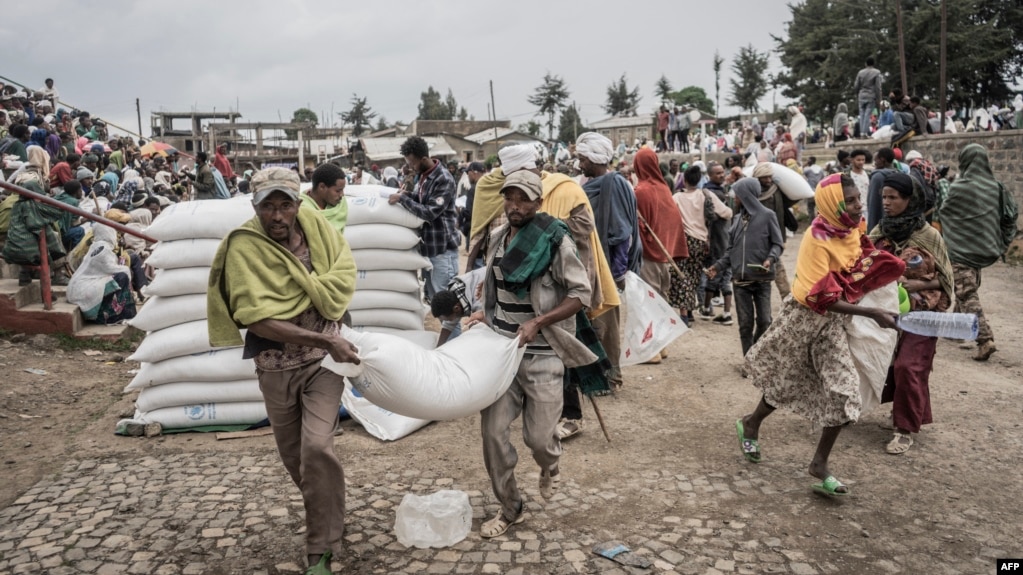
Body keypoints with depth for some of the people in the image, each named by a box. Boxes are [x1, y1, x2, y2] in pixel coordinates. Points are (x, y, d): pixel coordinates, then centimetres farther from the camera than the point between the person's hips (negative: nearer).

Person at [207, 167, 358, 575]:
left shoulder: (316, 226, -6)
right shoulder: (243, 247, -16)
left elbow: (344, 275, -3)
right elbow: (259, 320, -24)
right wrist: (324, 339, -26)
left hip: (323, 357, 0)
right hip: (276, 364, 0)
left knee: (317, 447, -15)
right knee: (293, 455, 14)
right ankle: (328, 518, 41)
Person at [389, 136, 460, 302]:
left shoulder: (444, 180, -19)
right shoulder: (423, 175, 9)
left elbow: (430, 212, -23)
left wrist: (402, 198, -20)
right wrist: (407, 193, -1)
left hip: (443, 247, -9)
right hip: (429, 244, 9)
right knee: (431, 294, 15)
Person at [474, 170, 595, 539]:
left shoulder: (555, 241, -11)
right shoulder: (499, 239, 8)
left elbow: (581, 295, -12)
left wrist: (537, 322, -20)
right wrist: (485, 314, 5)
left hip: (542, 354, -5)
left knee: (538, 435, -2)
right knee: (493, 429, 0)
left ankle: (550, 466, 37)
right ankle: (510, 508, 20)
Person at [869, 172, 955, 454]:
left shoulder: (928, 235, -11)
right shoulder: (880, 231, 0)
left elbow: (942, 279, -5)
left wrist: (915, 285, -21)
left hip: (919, 313, -4)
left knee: (907, 367, -9)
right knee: (886, 363, 7)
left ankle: (906, 430, 4)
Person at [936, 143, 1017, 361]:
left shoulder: (960, 188, -14)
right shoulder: (995, 187, 0)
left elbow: (942, 212, 1)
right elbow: (1011, 214, 3)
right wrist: (1000, 242, 11)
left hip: (960, 248, -7)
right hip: (982, 248, 7)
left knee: (967, 295, -7)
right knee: (969, 290, 22)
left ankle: (985, 339, -17)